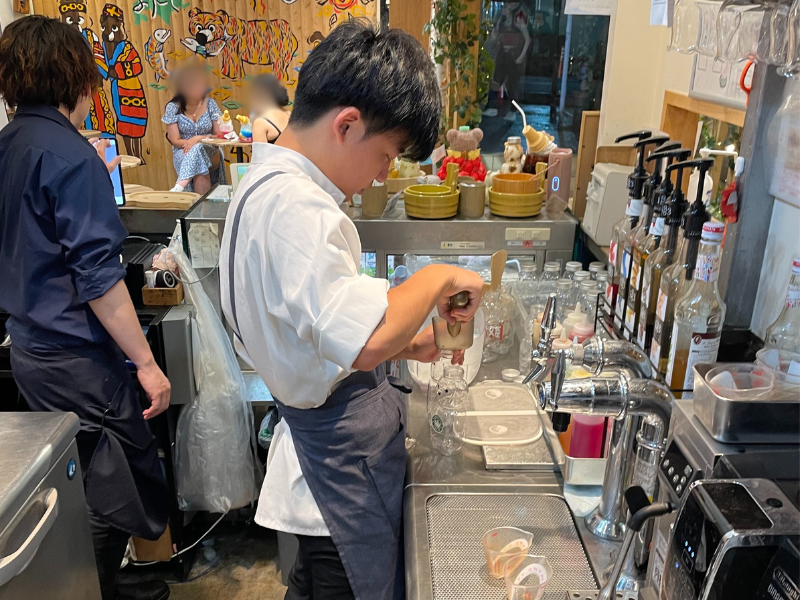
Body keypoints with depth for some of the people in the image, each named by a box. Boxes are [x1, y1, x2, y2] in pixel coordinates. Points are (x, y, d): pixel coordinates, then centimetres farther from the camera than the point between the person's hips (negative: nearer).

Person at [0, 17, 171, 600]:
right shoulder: (71, 153, -18)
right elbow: (98, 276, -23)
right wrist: (147, 363, -19)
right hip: (77, 359, -9)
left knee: (74, 481, 22)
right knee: (119, 486, 6)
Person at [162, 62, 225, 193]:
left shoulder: (210, 104, 0)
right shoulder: (173, 107, -6)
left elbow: (219, 135, 0)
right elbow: (175, 141, -7)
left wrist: (198, 139, -18)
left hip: (210, 153, 1)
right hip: (183, 153, -1)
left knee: (198, 149, -35)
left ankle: (180, 186, -44)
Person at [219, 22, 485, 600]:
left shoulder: (270, 182, 8)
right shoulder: (294, 206, -26)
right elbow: (364, 342, -37)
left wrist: (409, 344, 7)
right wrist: (438, 278, -21)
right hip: (345, 449, -10)